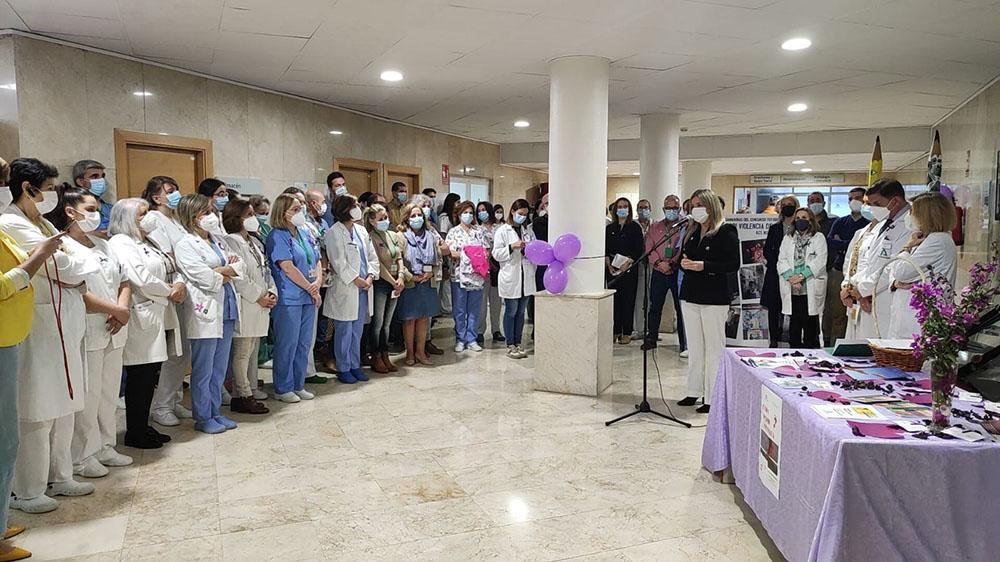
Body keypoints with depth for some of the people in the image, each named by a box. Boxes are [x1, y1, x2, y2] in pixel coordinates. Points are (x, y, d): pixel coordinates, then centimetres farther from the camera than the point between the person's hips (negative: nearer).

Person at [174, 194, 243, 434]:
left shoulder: (217, 241, 16)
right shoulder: (185, 245, -7)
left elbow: (239, 266, 10)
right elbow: (204, 277, -17)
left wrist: (220, 271, -8)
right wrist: (227, 271, -1)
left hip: (226, 310, 7)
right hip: (205, 311, -7)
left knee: (220, 369, 13)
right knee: (203, 371, 3)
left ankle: (214, 412, 24)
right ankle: (202, 418, 14)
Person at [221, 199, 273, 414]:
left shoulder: (255, 241, 18)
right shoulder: (230, 242, -10)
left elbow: (266, 270, 18)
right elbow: (237, 277, -17)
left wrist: (271, 292, 2)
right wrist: (259, 297, -14)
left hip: (261, 306, 9)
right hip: (244, 306, -8)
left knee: (253, 350, 13)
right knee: (242, 352, -3)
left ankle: (250, 390, 20)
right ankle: (242, 397, 3)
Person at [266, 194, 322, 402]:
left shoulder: (305, 233, 13)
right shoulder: (278, 236, -10)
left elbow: (317, 260, 14)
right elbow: (288, 268, -16)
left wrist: (318, 281, -5)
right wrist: (311, 288, -12)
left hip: (308, 298, 8)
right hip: (288, 299, -7)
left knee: (304, 344, 12)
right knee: (287, 345, 0)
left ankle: (299, 385, 23)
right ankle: (283, 389, 12)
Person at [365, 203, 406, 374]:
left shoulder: (393, 235, 10)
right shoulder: (371, 238, -11)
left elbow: (399, 258, 9)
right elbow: (378, 264, -15)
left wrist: (400, 278, -6)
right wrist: (393, 281, -13)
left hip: (395, 284, 6)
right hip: (380, 283, -6)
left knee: (387, 323, 12)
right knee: (377, 323, 1)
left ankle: (385, 357, 19)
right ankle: (376, 359, 11)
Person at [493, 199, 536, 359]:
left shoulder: (528, 229, 12)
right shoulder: (503, 230, 0)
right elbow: (496, 254, -6)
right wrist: (512, 247, -17)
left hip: (526, 277, 4)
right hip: (510, 278, -4)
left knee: (521, 312, 10)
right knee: (511, 311, 1)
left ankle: (518, 343, 18)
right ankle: (510, 346, 9)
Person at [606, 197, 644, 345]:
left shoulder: (635, 227, 2)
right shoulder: (610, 228, 13)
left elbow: (638, 250, -5)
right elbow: (605, 249, 9)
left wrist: (627, 264, -14)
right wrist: (608, 265, -5)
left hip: (629, 269, -3)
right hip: (612, 270, 3)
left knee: (628, 300, -2)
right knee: (614, 299, 2)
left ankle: (627, 333, 2)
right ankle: (616, 331, 9)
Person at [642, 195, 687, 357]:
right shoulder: (655, 227, 12)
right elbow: (649, 247, 1)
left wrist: (672, 264, -17)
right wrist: (659, 263, -14)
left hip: (678, 272, -3)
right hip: (659, 273, 3)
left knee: (681, 308, 0)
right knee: (654, 307, 9)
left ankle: (684, 344, 6)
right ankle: (651, 339, 22)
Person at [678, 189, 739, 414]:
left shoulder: (726, 232, -8)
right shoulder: (692, 232, 13)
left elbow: (733, 265, -13)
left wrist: (703, 266, -20)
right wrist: (684, 262, -3)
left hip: (714, 298, -7)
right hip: (690, 296, 7)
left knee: (713, 348, -1)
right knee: (694, 347, 13)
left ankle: (712, 398, 5)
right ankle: (694, 392, 22)